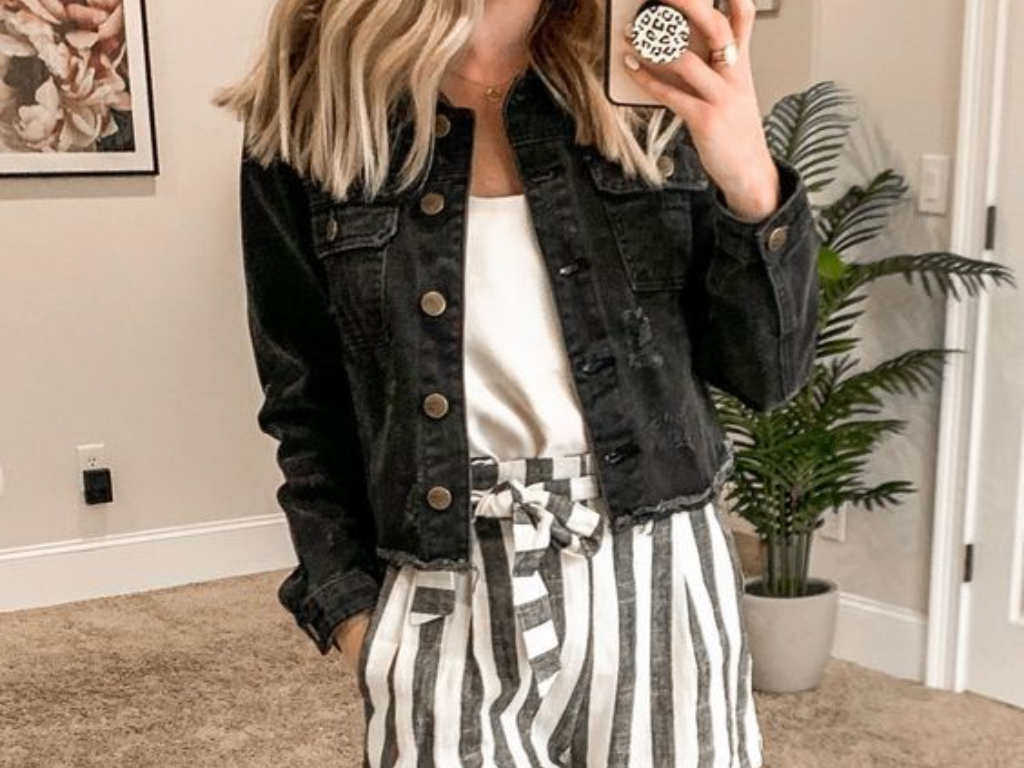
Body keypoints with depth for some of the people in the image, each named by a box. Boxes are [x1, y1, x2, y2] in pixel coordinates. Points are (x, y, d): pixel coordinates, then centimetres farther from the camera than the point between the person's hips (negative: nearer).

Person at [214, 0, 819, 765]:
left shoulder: (650, 99, 1)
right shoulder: (307, 125, -2)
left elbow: (765, 375, 0)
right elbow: (309, 405, 5)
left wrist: (751, 183, -14)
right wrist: (350, 607, 1)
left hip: (656, 580, 2)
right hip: (446, 603, -1)